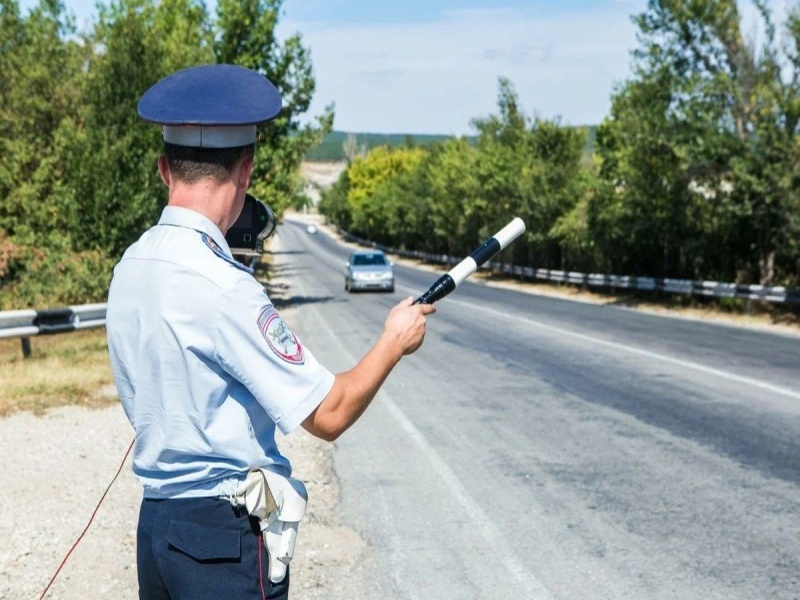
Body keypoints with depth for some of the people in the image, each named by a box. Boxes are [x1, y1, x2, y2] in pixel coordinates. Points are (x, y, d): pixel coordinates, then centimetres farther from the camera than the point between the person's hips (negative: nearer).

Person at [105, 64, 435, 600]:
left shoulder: (129, 268, 2)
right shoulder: (222, 286, -22)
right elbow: (328, 414, -18)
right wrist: (394, 342, -4)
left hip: (155, 521, 8)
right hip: (225, 537, -8)